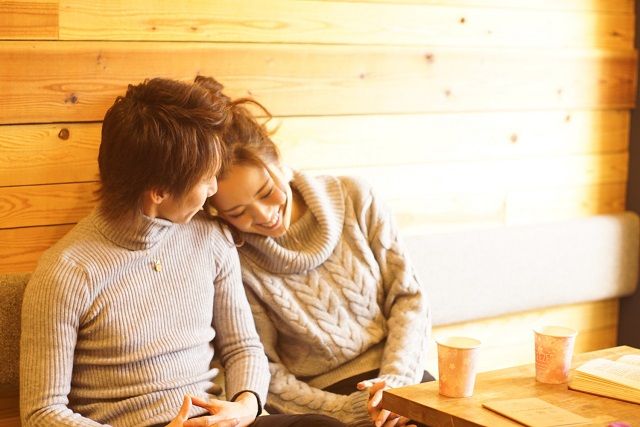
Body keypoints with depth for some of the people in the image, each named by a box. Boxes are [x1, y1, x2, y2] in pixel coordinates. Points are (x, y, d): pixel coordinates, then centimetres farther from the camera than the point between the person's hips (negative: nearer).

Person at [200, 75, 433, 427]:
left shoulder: (354, 199, -1)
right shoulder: (235, 263, -9)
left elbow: (407, 296, 3)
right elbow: (265, 377, -4)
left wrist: (396, 379, -11)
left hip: (398, 376, 3)